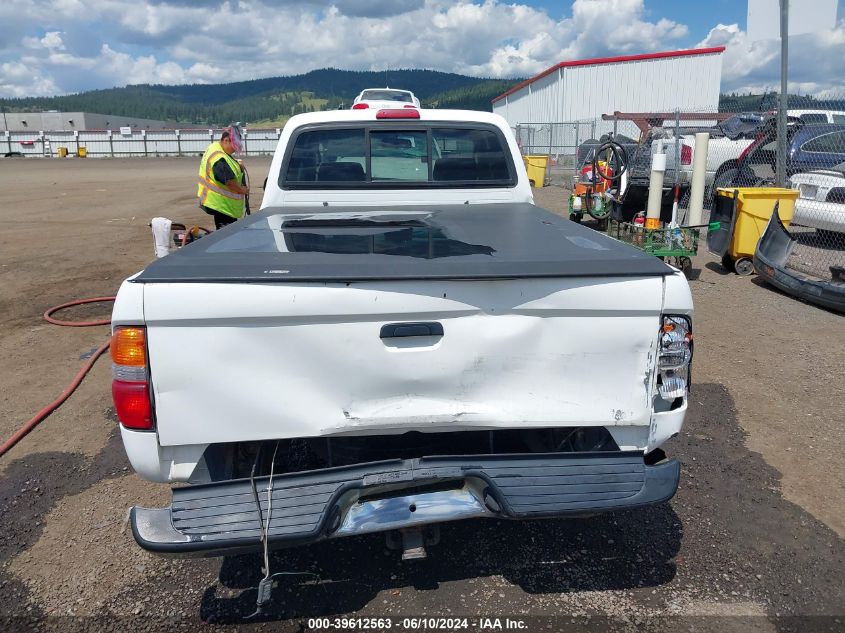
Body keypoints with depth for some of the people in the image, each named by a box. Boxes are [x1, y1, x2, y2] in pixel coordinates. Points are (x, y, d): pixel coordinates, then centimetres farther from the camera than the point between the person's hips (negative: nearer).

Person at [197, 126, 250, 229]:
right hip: (220, 204, -11)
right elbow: (230, 182, -26)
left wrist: (238, 165, 4)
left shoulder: (215, 147, 9)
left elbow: (227, 168, 24)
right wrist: (243, 190, -10)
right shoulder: (219, 159, -25)